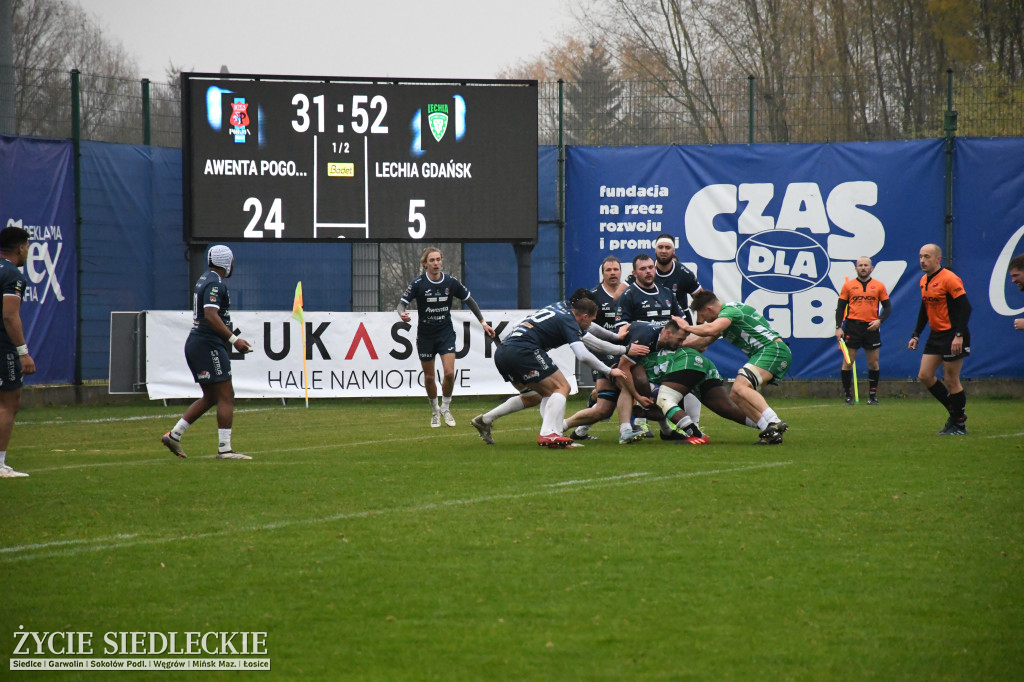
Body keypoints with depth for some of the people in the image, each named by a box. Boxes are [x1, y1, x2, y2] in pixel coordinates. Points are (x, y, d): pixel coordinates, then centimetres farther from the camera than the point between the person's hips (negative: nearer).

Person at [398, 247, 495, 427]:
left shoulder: (451, 282, -6)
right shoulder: (418, 284, -12)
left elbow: (469, 301, 7)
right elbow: (402, 303, -14)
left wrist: (483, 322, 6)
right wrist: (402, 314, -38)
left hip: (446, 333, 1)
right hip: (425, 336, -1)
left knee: (449, 373, -13)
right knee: (429, 377, 6)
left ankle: (445, 408, 10)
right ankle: (435, 410, 28)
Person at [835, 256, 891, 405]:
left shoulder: (879, 286, 7)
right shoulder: (848, 285, 6)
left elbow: (887, 307, 9)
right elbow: (840, 307, 6)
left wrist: (879, 320, -9)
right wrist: (838, 327, -4)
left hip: (871, 327, 1)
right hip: (852, 327, -1)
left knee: (873, 363, 3)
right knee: (847, 363, -4)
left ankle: (873, 395, 13)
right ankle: (848, 395, 3)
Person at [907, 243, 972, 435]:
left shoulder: (949, 279, -15)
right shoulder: (924, 281, 11)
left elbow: (965, 308, -20)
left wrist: (959, 335, -26)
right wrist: (916, 335, 16)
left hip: (952, 336, -9)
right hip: (936, 335, 9)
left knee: (951, 380, -5)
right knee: (924, 376, 5)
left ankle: (959, 424, 7)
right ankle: (954, 411, 17)